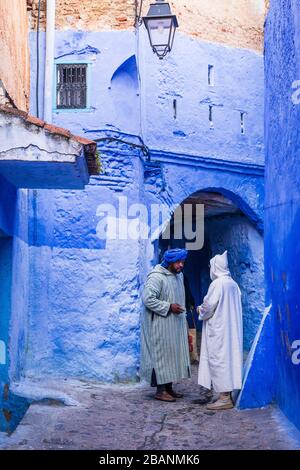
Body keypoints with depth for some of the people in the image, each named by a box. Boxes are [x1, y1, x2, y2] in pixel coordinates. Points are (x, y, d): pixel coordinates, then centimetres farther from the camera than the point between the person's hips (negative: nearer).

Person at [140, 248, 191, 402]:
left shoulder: (179, 275, 10)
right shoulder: (156, 277, -17)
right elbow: (147, 299, -23)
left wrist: (182, 314, 19)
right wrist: (169, 307, -21)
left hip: (175, 324, 9)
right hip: (160, 325, -9)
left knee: (173, 354, 11)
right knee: (161, 354, -4)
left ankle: (168, 387, 20)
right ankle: (160, 390, 3)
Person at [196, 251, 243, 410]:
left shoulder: (217, 284, -15)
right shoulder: (233, 284, 9)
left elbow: (209, 306, -15)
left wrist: (200, 310, 6)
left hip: (219, 330, -9)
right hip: (231, 328, 9)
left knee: (219, 360, -5)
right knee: (229, 358, 11)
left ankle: (224, 398, -5)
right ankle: (227, 394, 16)